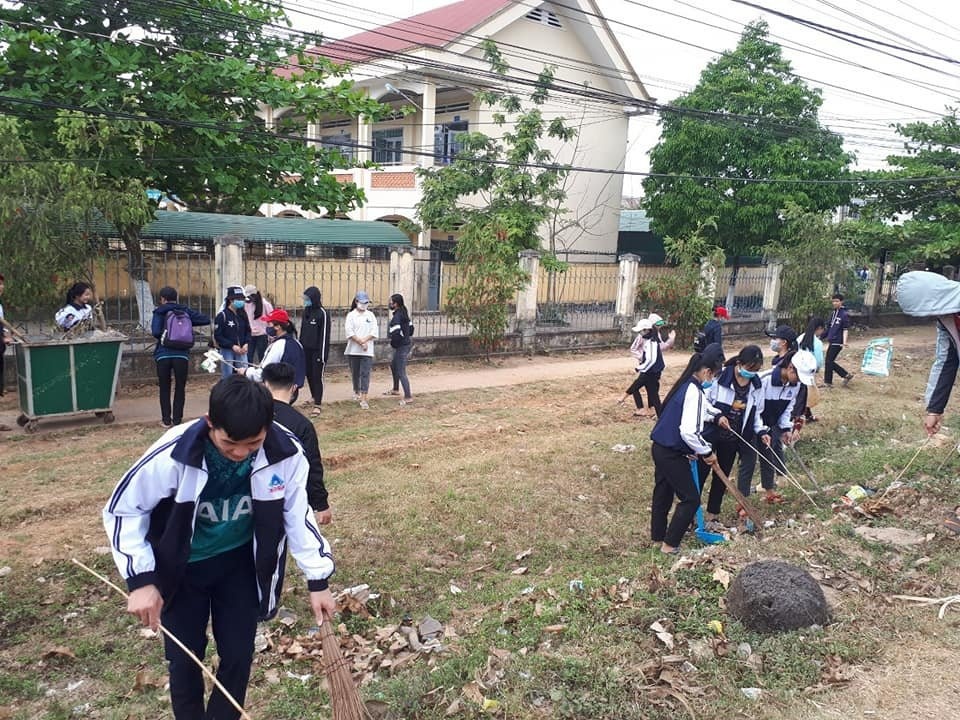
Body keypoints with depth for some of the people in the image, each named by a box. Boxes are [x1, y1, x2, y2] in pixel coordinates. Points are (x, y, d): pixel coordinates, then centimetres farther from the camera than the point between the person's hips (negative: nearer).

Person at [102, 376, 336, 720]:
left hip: (239, 563, 2)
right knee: (185, 659, 7)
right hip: (181, 567, -1)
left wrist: (317, 580, -7)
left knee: (238, 657, 6)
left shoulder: (285, 452, -25)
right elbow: (122, 510, -16)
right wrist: (141, 580, -21)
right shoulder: (173, 454, -32)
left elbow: (296, 514, -8)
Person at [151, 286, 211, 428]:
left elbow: (155, 332, -15)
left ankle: (166, 420, 13)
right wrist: (189, 322, 12)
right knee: (180, 388, 11)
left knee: (164, 388, 12)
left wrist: (163, 337, 5)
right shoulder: (185, 311, 6)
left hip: (163, 355, -1)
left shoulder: (159, 312, -2)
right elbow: (206, 319, 6)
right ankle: (177, 420, 11)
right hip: (182, 354, 1)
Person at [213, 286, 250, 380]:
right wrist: (232, 346, -17)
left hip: (242, 351, 4)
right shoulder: (222, 315, -10)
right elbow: (217, 336, -11)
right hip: (227, 351, -4)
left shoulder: (242, 314, 5)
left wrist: (246, 344, -5)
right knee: (228, 377, 3)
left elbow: (248, 331, 13)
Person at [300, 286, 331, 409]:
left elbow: (325, 334, -14)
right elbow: (302, 331, 15)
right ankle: (314, 397, 30)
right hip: (306, 349, 6)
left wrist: (323, 353, -16)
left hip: (317, 350, -6)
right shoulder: (306, 311, 8)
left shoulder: (322, 313, -12)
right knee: (309, 374, 13)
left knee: (317, 376, -2)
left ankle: (317, 404, 2)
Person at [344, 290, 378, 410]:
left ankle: (363, 399, -11)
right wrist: (361, 343, -15)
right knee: (355, 373, 11)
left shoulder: (370, 315, 7)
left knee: (365, 374, -7)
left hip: (367, 350, 0)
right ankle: (356, 391, 36)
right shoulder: (351, 315, 1)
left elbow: (374, 332, 0)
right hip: (353, 350, 0)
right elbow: (349, 332, -9)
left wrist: (364, 340, -15)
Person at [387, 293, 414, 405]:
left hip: (401, 346, -10)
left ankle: (408, 397, -3)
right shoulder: (404, 314, 10)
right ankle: (396, 389, 39)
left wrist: (392, 344, -12)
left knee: (401, 372, -5)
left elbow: (395, 333, -29)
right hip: (407, 343, 10)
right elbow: (411, 328, 19)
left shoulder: (397, 317, -20)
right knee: (393, 364, 27)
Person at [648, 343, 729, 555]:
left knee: (663, 493, 22)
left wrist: (717, 415, 13)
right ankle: (670, 544, 9)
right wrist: (706, 452, -18)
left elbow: (700, 405, 29)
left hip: (661, 449, 9)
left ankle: (657, 535, 37)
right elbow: (689, 432, -31)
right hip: (673, 454, -9)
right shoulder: (694, 392, -23)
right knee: (691, 498, 4)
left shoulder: (686, 385, 6)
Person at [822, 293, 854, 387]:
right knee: (830, 362, 10)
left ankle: (828, 382, 4)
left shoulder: (844, 314, -10)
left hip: (837, 343, -8)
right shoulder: (834, 313, 14)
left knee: (829, 362, -5)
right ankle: (846, 375, 21)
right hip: (831, 342, 8)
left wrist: (844, 342, -24)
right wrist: (828, 341, 21)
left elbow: (845, 329, -14)